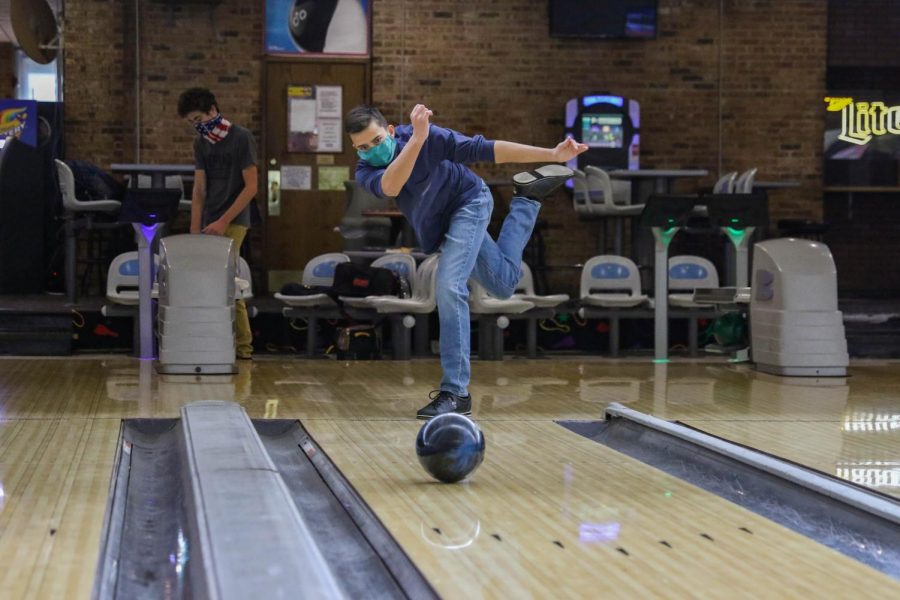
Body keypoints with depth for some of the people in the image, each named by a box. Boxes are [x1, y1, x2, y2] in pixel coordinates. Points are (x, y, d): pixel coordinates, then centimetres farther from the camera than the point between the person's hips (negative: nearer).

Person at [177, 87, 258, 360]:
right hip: (210, 224, 6)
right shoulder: (201, 143, 9)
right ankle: (243, 345, 13)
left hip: (233, 222, -6)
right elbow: (199, 189, 8)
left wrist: (223, 221, -14)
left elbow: (251, 187, -11)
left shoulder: (242, 138, -9)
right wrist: (194, 232, 1)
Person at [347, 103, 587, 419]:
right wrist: (417, 139, -60)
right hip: (438, 228, 6)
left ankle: (455, 392, -21)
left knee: (449, 286, -26)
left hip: (468, 202, -6)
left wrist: (552, 155, -33)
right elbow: (389, 187, -46)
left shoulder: (428, 136, -30)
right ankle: (527, 199, 42)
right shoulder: (365, 172, -22)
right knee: (503, 284, 21)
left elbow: (483, 149, -30)